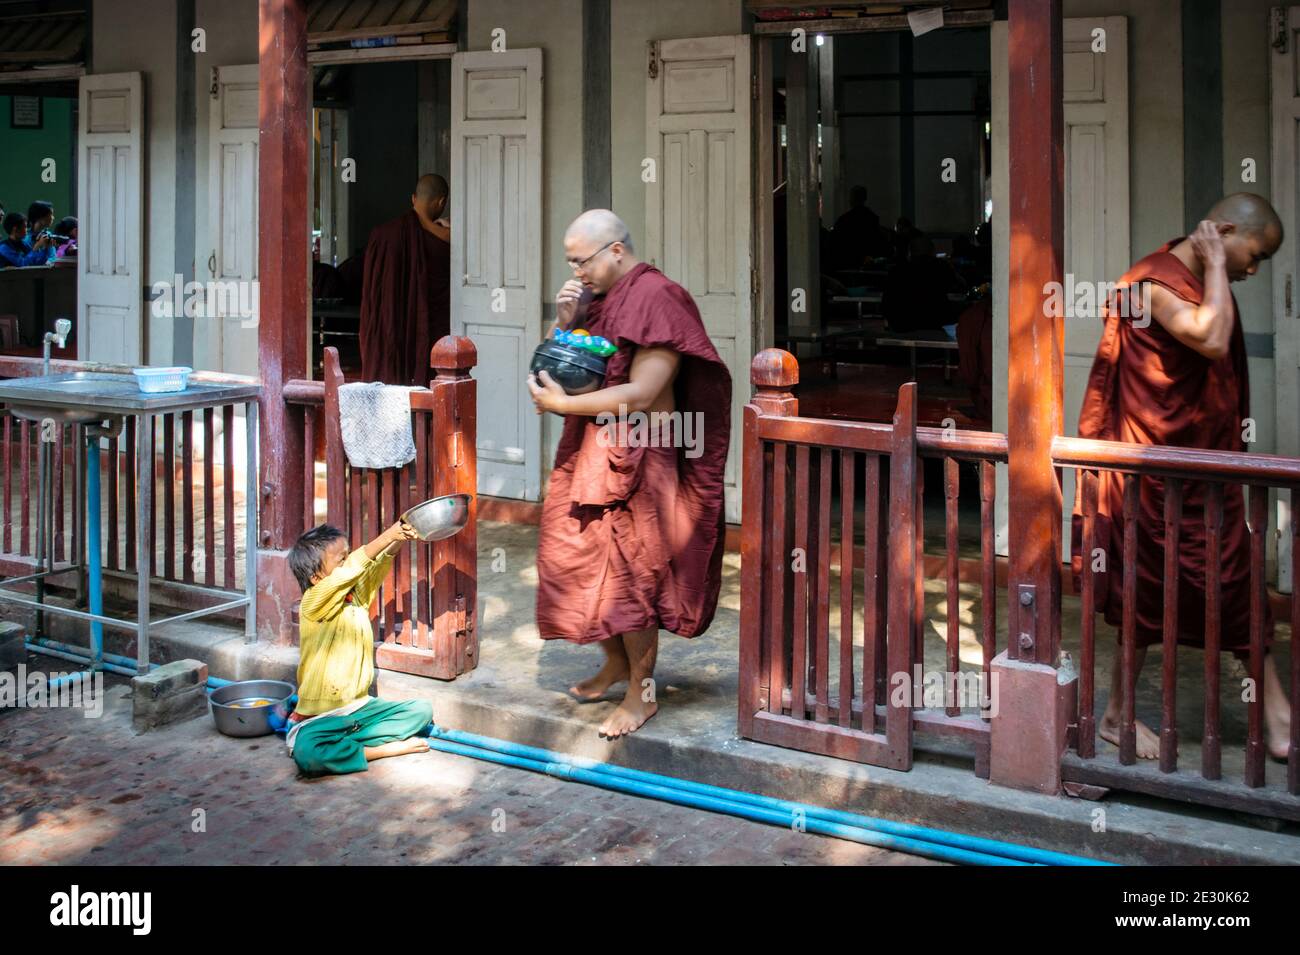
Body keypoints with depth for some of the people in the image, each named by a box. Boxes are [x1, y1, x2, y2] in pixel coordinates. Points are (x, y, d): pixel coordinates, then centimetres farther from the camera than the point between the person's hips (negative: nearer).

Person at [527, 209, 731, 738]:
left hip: (635, 460, -8)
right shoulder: (602, 299, 10)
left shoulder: (657, 299, -15)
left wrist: (563, 404, -19)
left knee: (627, 573, -2)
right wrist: (564, 321, -3)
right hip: (591, 453, 8)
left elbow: (642, 393, -21)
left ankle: (642, 692, 12)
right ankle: (617, 663, 33)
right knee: (584, 561, 13)